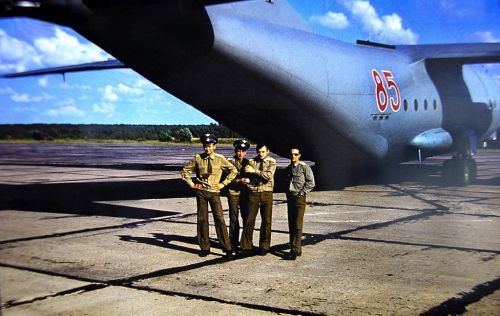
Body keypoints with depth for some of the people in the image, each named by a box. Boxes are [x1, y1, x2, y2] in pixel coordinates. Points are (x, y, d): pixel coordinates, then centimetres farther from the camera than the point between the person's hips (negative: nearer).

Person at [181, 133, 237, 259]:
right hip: (201, 192, 2)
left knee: (219, 219, -7)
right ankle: (204, 247, 14)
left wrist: (223, 183, 2)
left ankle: (227, 248, -4)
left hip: (214, 192, -1)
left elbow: (233, 170, 5)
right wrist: (191, 184, 4)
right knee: (202, 220, 5)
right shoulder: (198, 158, 1)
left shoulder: (220, 159, -2)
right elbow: (185, 171, 11)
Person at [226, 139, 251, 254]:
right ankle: (233, 245, 8)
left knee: (246, 218, 6)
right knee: (234, 219, 0)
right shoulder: (229, 162, -4)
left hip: (245, 193, 4)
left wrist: (248, 180, -5)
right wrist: (239, 181, -20)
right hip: (233, 193, -4)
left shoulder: (247, 162, 11)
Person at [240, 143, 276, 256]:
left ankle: (264, 247, 14)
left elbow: (269, 175, -14)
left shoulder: (271, 162, 2)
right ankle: (246, 246, 8)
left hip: (266, 193, 0)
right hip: (253, 193, 1)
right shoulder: (251, 161, 6)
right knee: (249, 220, -1)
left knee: (266, 221, 3)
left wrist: (254, 171, -17)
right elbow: (247, 176, 8)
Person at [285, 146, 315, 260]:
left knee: (298, 225, -12)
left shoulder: (304, 167, -5)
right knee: (291, 225, 7)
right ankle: (296, 248, 14)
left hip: (299, 198, -7)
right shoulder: (288, 168, 15)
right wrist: (287, 193, 11)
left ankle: (295, 249, -16)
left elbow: (311, 182, -7)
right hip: (290, 198, 7)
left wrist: (302, 193, -11)